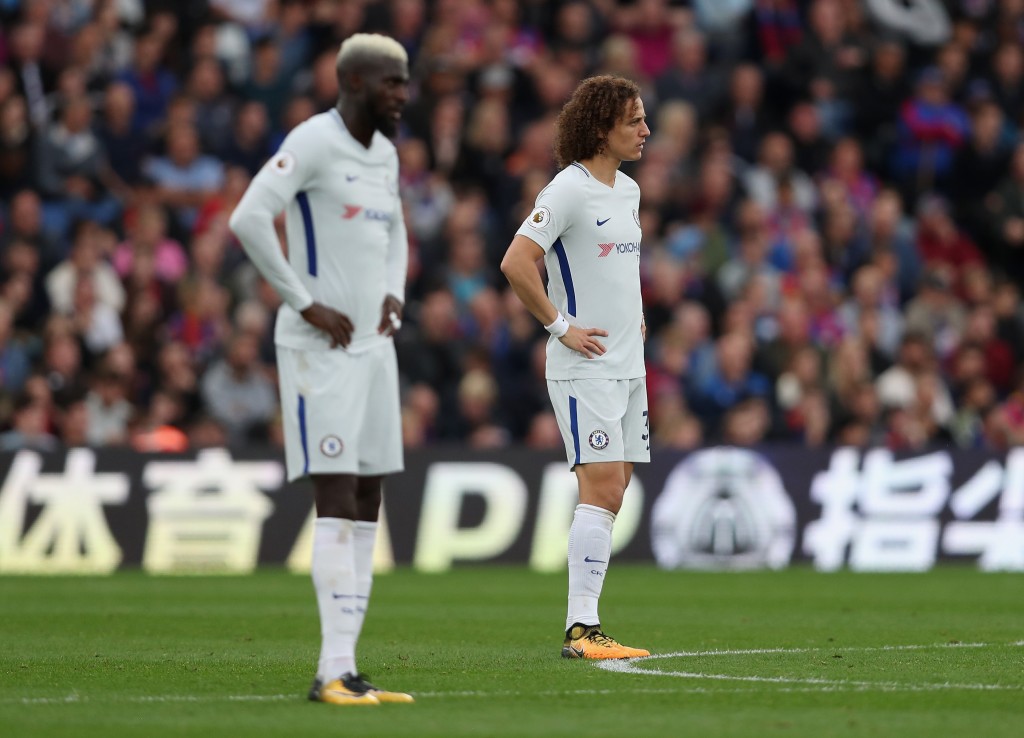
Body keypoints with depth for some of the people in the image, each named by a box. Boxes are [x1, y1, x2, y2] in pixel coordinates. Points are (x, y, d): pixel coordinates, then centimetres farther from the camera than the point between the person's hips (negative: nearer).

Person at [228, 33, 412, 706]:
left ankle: (345, 666, 8)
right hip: (321, 347, -9)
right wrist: (306, 304, -18)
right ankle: (335, 672, -13)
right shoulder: (314, 142, -12)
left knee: (368, 508, 5)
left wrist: (394, 295, 12)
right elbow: (249, 219, -22)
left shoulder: (384, 153, 14)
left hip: (373, 343, 9)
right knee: (338, 504, -12)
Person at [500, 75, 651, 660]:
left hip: (628, 365, 8)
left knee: (612, 491, 6)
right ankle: (582, 628, -16)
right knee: (602, 489, -15)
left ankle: (585, 623, 9)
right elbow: (516, 262, -20)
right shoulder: (568, 189, -13)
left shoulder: (628, 190, 14)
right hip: (584, 368, -8)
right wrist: (561, 326, -16)